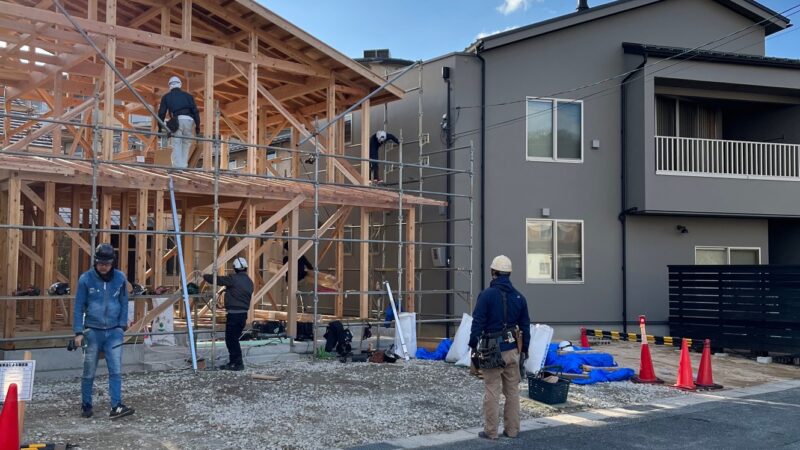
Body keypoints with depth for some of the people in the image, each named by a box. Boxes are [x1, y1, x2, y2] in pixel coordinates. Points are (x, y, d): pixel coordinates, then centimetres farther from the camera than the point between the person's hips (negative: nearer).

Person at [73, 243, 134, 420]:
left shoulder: (120, 278, 0)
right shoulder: (86, 279, -6)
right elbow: (79, 307, -2)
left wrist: (122, 325, 2)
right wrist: (78, 332, -5)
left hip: (114, 331, 1)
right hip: (92, 331, -1)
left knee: (116, 370, -6)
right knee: (89, 372, 7)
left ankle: (116, 407, -5)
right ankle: (86, 405, 22)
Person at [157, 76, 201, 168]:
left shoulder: (166, 96, 20)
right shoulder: (187, 95, 23)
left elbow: (161, 112, 12)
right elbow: (195, 111, 12)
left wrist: (160, 128, 13)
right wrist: (197, 126, 10)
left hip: (177, 120, -2)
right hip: (188, 120, 2)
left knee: (177, 144, -3)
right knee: (186, 143, 14)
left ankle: (177, 166, -14)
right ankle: (184, 165, 8)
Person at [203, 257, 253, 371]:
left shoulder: (233, 279, -12)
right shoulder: (249, 282, 11)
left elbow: (216, 279, -7)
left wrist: (205, 276, 12)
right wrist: (228, 290, 28)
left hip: (233, 314, -8)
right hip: (244, 313, 8)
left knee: (231, 339, -1)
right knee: (234, 339, 16)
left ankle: (238, 363, -1)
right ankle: (232, 362, 22)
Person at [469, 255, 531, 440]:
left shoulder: (487, 295, -9)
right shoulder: (519, 297, 7)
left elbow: (478, 322, -10)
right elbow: (525, 325, 11)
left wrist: (473, 345, -2)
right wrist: (525, 348, 19)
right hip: (512, 350, 5)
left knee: (492, 392, 1)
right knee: (513, 391, 12)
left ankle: (490, 431, 5)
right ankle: (512, 429, 18)